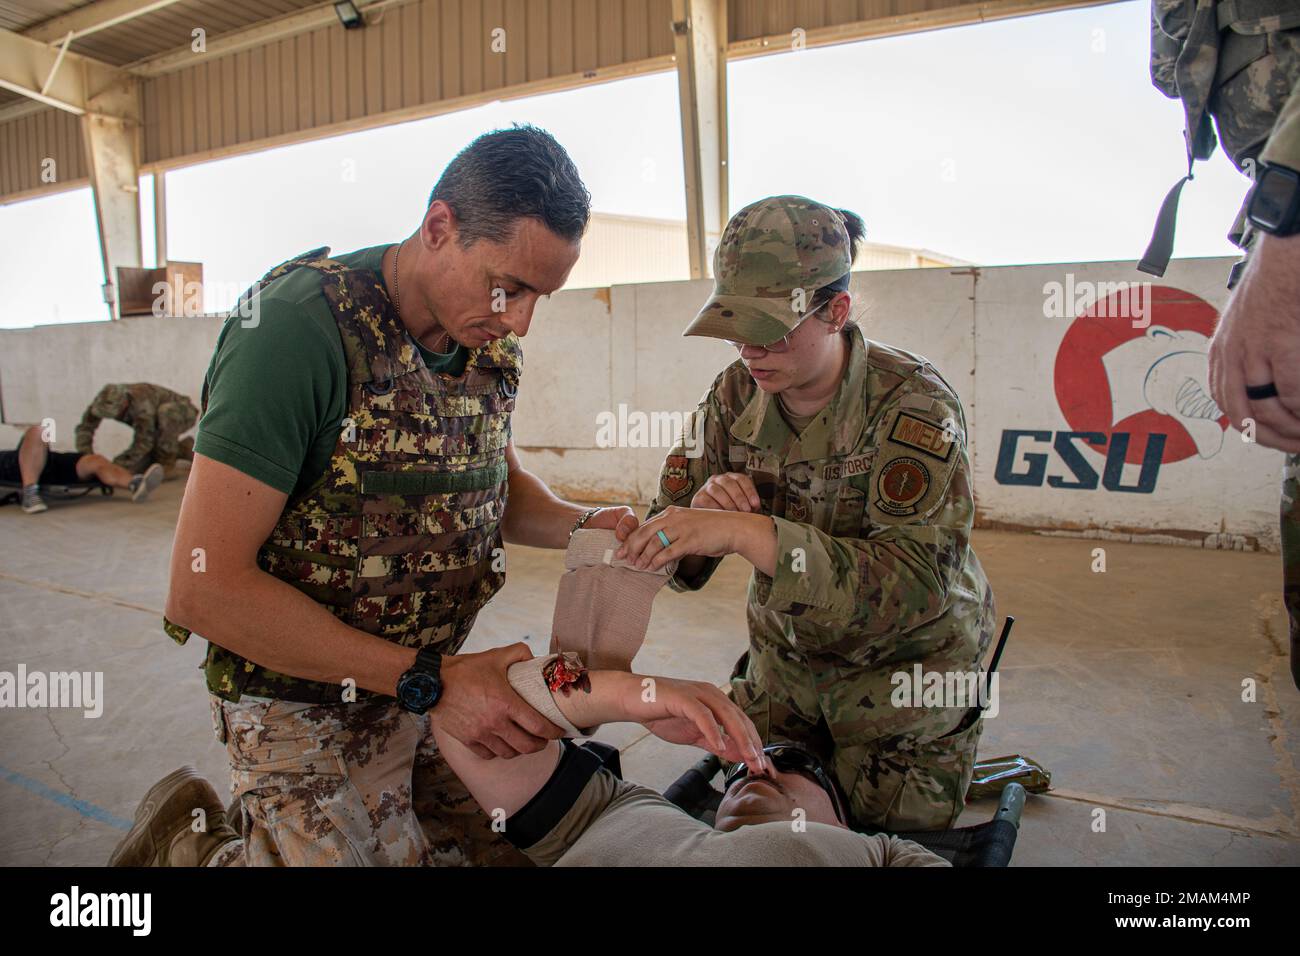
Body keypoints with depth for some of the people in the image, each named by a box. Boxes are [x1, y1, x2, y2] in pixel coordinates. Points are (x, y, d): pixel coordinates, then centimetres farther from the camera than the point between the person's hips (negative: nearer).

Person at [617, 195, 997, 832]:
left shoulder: (912, 404, -24)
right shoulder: (736, 393, -9)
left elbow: (919, 580, -37)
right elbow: (671, 554, -7)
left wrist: (747, 531, -47)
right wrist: (701, 509, -32)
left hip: (905, 667, -4)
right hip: (785, 656, 5)